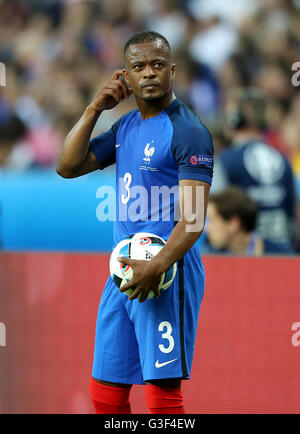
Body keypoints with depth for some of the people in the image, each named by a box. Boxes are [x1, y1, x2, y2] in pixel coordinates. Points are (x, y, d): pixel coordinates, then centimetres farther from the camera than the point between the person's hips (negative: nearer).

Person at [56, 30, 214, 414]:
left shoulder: (187, 131, -10)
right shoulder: (126, 127, 16)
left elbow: (194, 216, -17)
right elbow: (68, 166, 14)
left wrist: (158, 266, -29)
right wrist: (95, 109, 6)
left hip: (168, 272, -8)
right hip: (124, 270, 8)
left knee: (162, 392, -11)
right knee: (105, 392, 10)